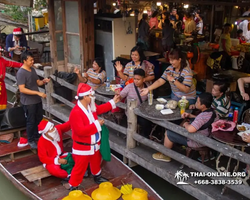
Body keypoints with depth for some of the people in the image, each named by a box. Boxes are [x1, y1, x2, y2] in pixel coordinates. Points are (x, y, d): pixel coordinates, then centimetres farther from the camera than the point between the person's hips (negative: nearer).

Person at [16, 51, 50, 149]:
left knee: (39, 118, 20)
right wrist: (38, 93, -29)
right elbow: (22, 89, -26)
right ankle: (31, 140, 22)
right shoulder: (21, 73, -21)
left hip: (37, 100, 8)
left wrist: (44, 81, -11)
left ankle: (36, 135, 40)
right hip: (28, 102, -8)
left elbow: (38, 82, 13)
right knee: (31, 121, 4)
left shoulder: (32, 69, 5)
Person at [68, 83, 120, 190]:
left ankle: (97, 177, 55)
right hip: (82, 147, -8)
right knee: (80, 168, 6)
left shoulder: (91, 106, -3)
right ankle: (73, 187, 24)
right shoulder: (75, 112, -30)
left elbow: (99, 109, 20)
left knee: (96, 162, 30)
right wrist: (97, 124, -28)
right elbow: (81, 131, -35)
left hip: (94, 145, 9)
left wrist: (113, 102, 18)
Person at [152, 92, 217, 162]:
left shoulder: (203, 116, -34)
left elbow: (191, 129, -46)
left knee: (168, 133, 1)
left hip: (196, 142, -10)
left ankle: (165, 155, 19)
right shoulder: (211, 111, -3)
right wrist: (190, 115, 2)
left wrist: (186, 124, -22)